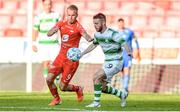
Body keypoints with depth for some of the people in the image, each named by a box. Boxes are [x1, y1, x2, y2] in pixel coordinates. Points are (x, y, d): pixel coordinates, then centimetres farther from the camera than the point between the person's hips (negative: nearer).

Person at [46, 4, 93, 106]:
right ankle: (56, 99, 21)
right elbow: (49, 34, -1)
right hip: (61, 57, 5)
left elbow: (88, 38, -32)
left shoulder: (78, 27, -16)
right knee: (49, 79, -6)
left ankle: (78, 89, 28)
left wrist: (89, 38, -55)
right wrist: (54, 30, -22)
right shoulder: (62, 23, 1)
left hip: (72, 60, -5)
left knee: (62, 87, -4)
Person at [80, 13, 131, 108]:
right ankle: (122, 94, 27)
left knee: (96, 77, -20)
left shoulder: (112, 34, -21)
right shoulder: (97, 34, 3)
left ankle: (96, 102, -10)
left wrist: (129, 52, -49)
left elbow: (124, 44, -29)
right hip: (107, 62, 8)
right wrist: (82, 54, 19)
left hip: (115, 62, -8)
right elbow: (94, 45, 23)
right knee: (102, 88, 7)